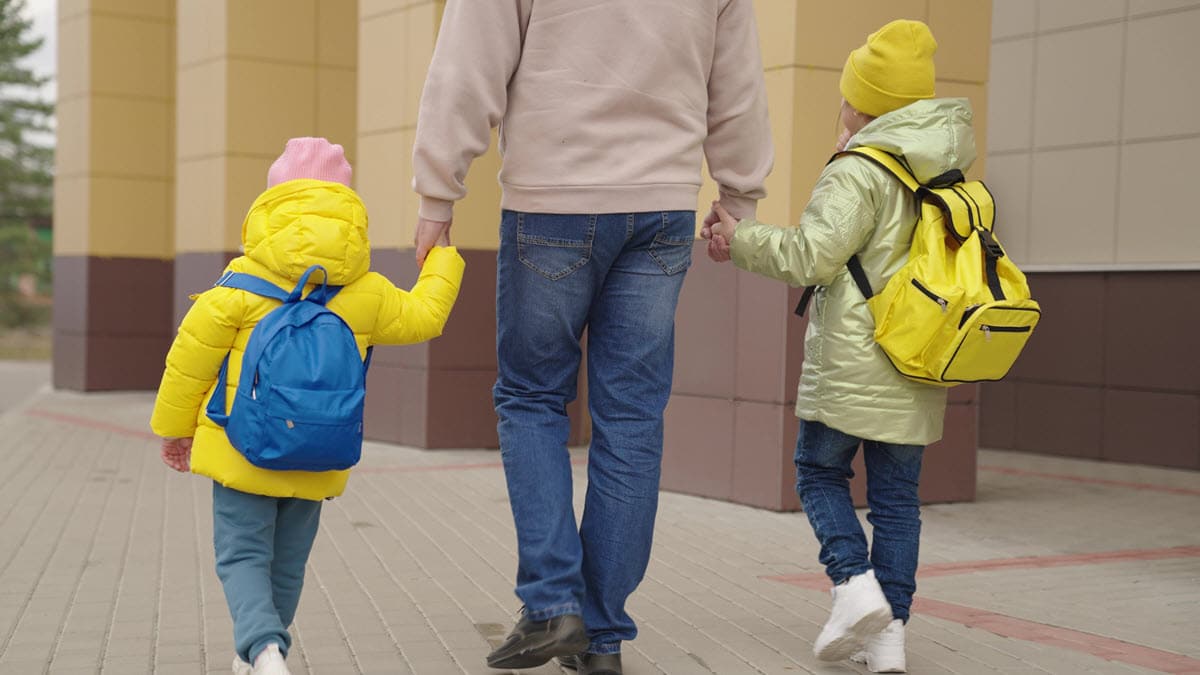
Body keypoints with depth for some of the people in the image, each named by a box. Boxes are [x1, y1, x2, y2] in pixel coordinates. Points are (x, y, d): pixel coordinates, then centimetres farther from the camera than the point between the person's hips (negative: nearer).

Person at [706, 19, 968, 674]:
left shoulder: (859, 171, -11)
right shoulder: (950, 177, 12)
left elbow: (810, 256, -18)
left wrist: (740, 240, -6)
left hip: (853, 361, -6)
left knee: (820, 471, 10)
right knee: (896, 495, 9)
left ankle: (854, 582, -7)